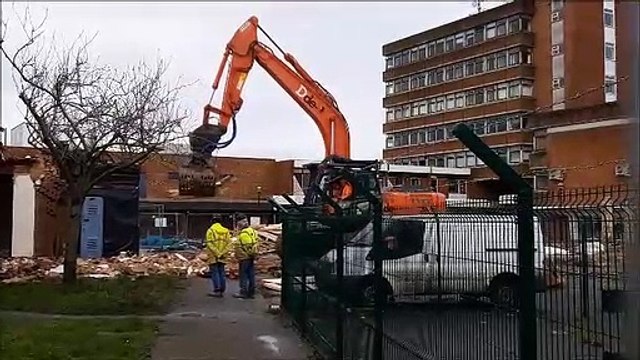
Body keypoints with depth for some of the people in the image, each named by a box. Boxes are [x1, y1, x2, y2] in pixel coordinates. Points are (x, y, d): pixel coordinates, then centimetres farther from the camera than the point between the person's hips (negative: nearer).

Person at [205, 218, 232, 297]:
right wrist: (223, 253, -4)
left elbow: (210, 243, -14)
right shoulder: (226, 231, 8)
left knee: (215, 273, -2)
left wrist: (217, 253, -13)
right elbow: (228, 244, 0)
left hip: (213, 256, -4)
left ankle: (217, 290, -6)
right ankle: (222, 291, 11)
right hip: (222, 257, 4)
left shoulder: (210, 230, -6)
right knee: (222, 273, 10)